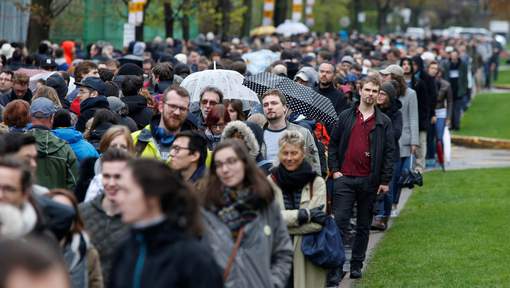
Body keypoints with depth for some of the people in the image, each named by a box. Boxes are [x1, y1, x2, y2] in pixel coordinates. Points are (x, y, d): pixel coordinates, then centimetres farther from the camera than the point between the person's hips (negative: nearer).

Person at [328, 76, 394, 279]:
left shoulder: (384, 122, 5)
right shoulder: (345, 117, 6)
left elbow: (389, 153, 3)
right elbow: (333, 144, 9)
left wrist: (385, 181, -2)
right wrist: (335, 169, -1)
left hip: (369, 180, 1)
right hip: (345, 178, -1)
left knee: (363, 226, 9)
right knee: (340, 221, -7)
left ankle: (356, 265, 18)